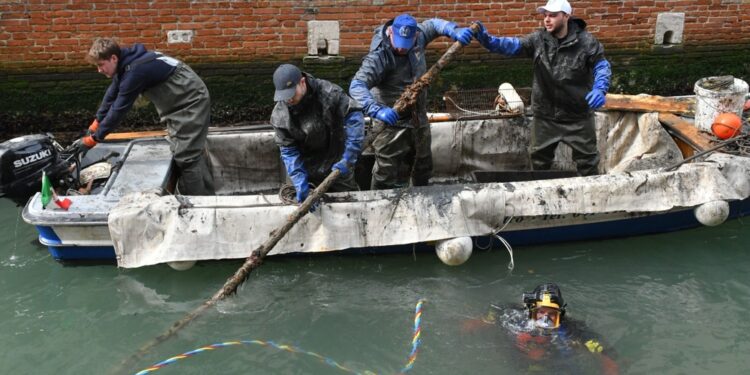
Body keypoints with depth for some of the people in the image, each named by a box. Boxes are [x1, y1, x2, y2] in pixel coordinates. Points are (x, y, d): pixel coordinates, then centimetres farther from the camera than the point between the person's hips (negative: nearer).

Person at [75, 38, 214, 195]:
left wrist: (92, 139, -12)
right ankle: (205, 196, 24)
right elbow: (110, 97, 11)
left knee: (186, 157, -10)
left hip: (191, 101, -10)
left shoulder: (134, 71, -26)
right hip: (181, 101, 10)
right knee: (193, 152, 15)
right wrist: (94, 127, 15)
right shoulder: (126, 63, 2)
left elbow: (118, 109, -22)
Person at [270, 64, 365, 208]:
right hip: (311, 170, 1)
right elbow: (288, 151, -13)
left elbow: (354, 116, -24)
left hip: (337, 163, -1)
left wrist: (348, 159, -28)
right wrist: (300, 184, -24)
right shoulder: (279, 115, -15)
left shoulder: (328, 93, -24)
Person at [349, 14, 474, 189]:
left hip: (419, 120, 7)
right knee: (387, 176, -7)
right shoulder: (379, 56, -25)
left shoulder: (417, 36, -4)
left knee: (423, 168, 24)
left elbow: (433, 24, 15)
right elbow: (357, 85, -35)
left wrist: (455, 31, -4)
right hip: (393, 122, -7)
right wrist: (377, 110, -51)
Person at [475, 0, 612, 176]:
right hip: (545, 115, 3)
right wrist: (488, 40, -32)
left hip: (578, 115, -2)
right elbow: (513, 45, -15)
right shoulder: (538, 39, -4)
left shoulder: (586, 41, -9)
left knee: (587, 158, 9)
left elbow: (601, 66, -6)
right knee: (539, 158, 16)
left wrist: (600, 89, -25)